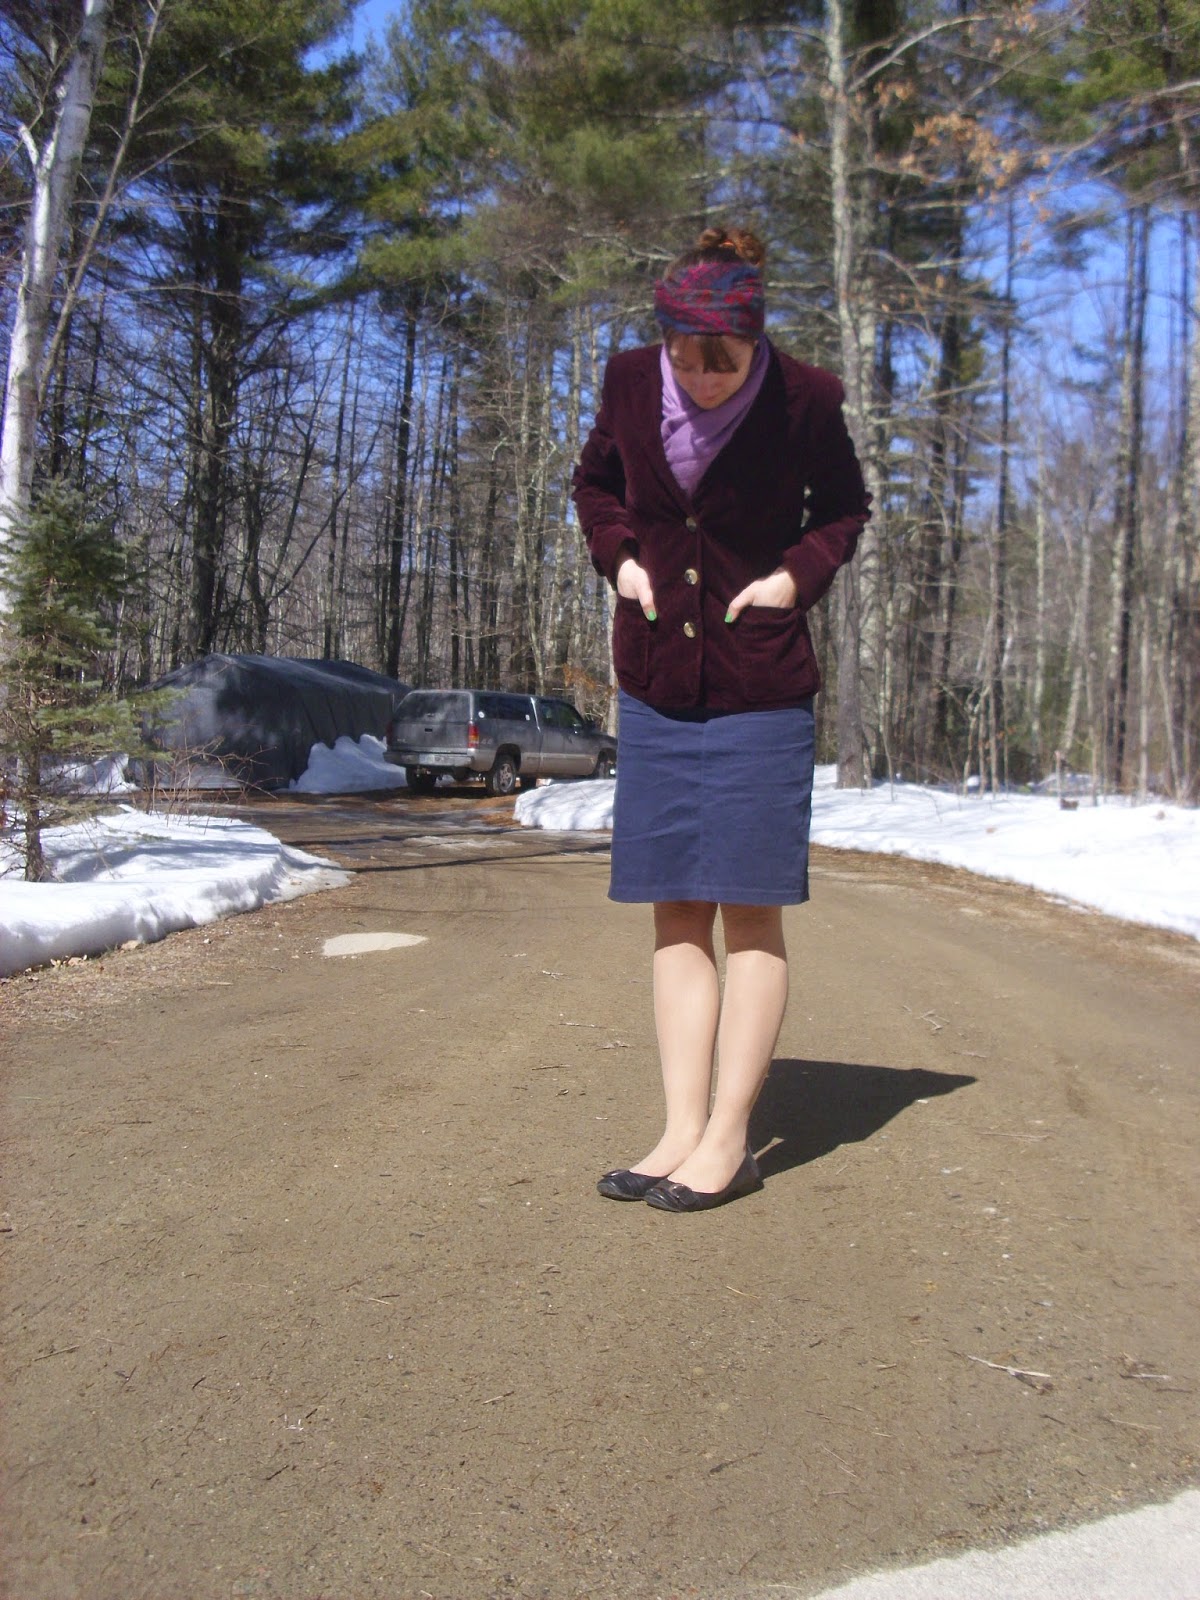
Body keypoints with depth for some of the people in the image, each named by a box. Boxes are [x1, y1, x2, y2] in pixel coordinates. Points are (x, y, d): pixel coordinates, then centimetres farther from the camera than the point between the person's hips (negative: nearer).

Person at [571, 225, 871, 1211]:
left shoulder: (805, 400, -8)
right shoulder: (631, 383, -1)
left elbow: (845, 508, 9)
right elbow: (596, 483, 18)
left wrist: (800, 574, -7)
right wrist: (618, 555, 1)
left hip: (762, 691, -3)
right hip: (657, 686, 3)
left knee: (751, 910, -1)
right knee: (676, 913, 4)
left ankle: (729, 1138, 8)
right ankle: (682, 1132, 11)